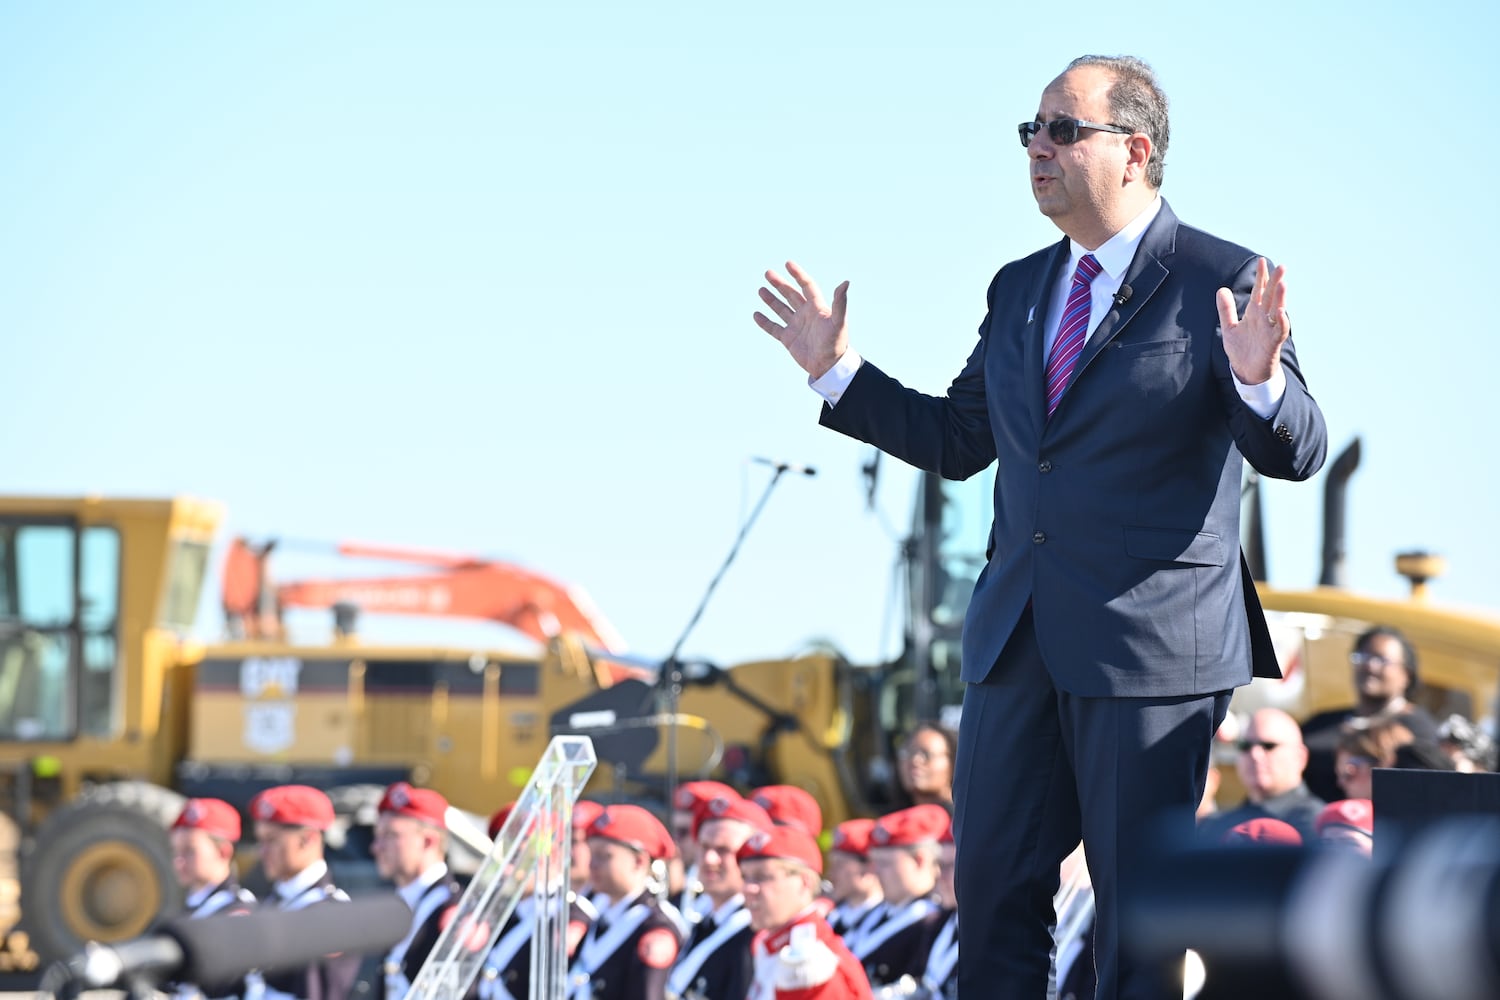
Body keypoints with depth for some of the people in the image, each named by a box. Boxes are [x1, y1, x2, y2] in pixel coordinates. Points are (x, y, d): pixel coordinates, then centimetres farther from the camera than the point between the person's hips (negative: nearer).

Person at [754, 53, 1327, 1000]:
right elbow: (956, 441, 21)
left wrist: (1258, 380, -31)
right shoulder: (1018, 290, 15)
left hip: (1152, 644, -6)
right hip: (1019, 641, 6)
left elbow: (1297, 452, -10)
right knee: (994, 895, 8)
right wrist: (838, 370, 14)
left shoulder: (1224, 282, -5)